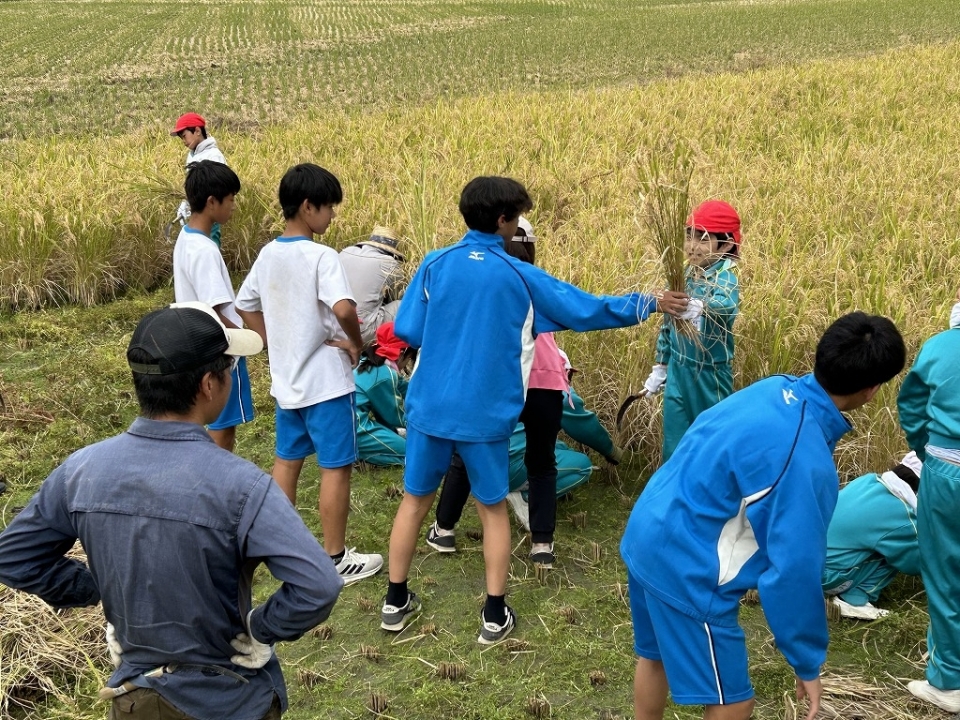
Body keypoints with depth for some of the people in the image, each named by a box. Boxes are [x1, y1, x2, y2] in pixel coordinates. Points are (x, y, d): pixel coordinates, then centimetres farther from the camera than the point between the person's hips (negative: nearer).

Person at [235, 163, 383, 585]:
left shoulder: (267, 255, 4)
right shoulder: (321, 257, -20)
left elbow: (245, 307, 13)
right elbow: (343, 308, -34)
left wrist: (276, 344, 13)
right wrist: (355, 343, -16)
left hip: (286, 379, 7)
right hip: (325, 380, -7)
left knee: (287, 462, 18)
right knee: (336, 467, 4)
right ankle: (336, 559, 12)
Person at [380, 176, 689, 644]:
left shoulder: (435, 264, -3)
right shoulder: (520, 276, -7)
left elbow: (407, 331, -2)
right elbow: (586, 310, -1)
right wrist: (650, 304, 10)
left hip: (430, 407, 2)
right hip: (484, 414, -2)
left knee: (415, 499, 17)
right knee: (493, 510, 14)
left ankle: (396, 602, 25)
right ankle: (495, 615, 17)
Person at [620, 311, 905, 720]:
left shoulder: (773, 390, -2)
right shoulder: (805, 462, -26)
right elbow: (793, 569, -22)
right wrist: (808, 664, -9)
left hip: (648, 536, 9)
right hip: (687, 570, -9)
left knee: (656, 657, 28)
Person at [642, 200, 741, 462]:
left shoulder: (726, 279, -18)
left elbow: (727, 306, -43)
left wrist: (700, 306, -64)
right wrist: (661, 366, 16)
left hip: (709, 376, -5)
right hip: (678, 372, 6)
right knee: (674, 444, 13)